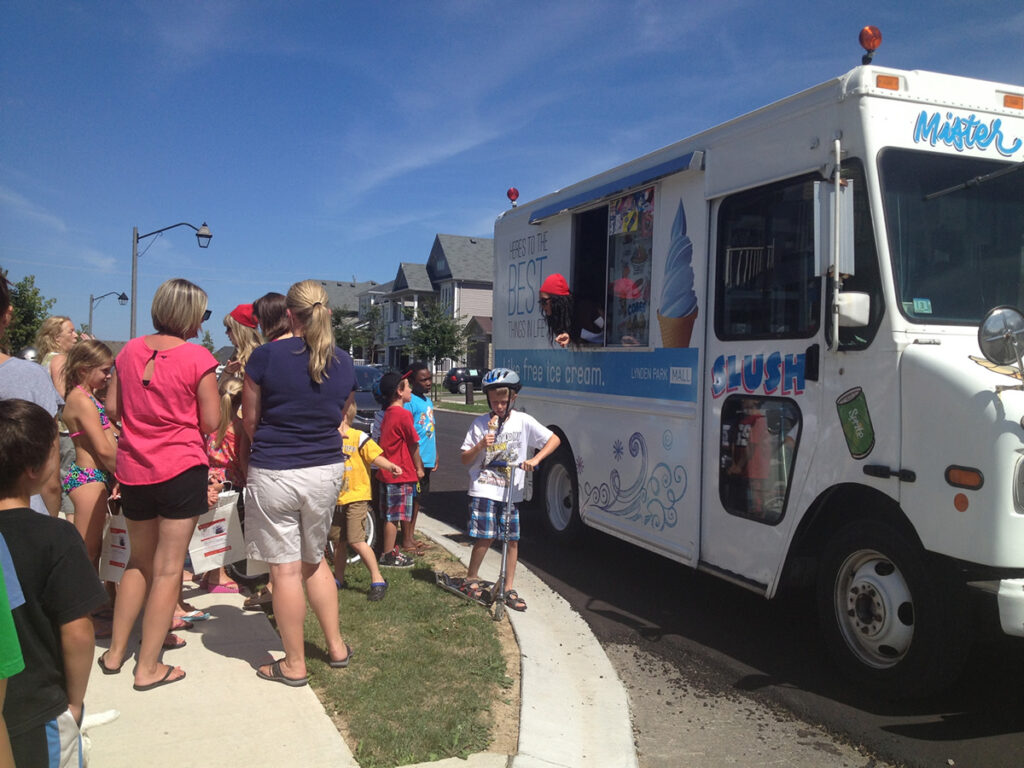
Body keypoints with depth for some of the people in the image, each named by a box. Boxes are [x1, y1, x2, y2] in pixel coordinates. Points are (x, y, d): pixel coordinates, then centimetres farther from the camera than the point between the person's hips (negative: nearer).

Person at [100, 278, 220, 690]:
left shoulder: (130, 350, 4)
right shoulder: (197, 357, -13)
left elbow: (112, 409, 8)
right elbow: (210, 421, -11)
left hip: (132, 470, 6)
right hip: (181, 469, -6)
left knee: (139, 561, 22)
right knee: (168, 568, 3)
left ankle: (115, 651, 30)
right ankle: (148, 667, 10)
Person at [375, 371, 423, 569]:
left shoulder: (388, 413, 10)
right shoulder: (403, 414, -16)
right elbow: (413, 444, -11)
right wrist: (419, 468, 1)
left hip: (388, 471, 9)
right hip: (401, 473, -9)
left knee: (391, 515, 16)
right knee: (394, 517, -1)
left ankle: (391, 550, 25)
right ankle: (388, 556, 5)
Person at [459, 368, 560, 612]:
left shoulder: (523, 421, 0)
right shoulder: (480, 424, 1)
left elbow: (554, 439, -3)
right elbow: (465, 459, 3)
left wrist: (535, 459, -16)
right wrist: (480, 446, -17)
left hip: (511, 491, 1)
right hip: (483, 490, -1)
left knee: (512, 540, 3)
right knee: (485, 537, -6)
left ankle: (508, 589, 15)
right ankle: (471, 579, 17)